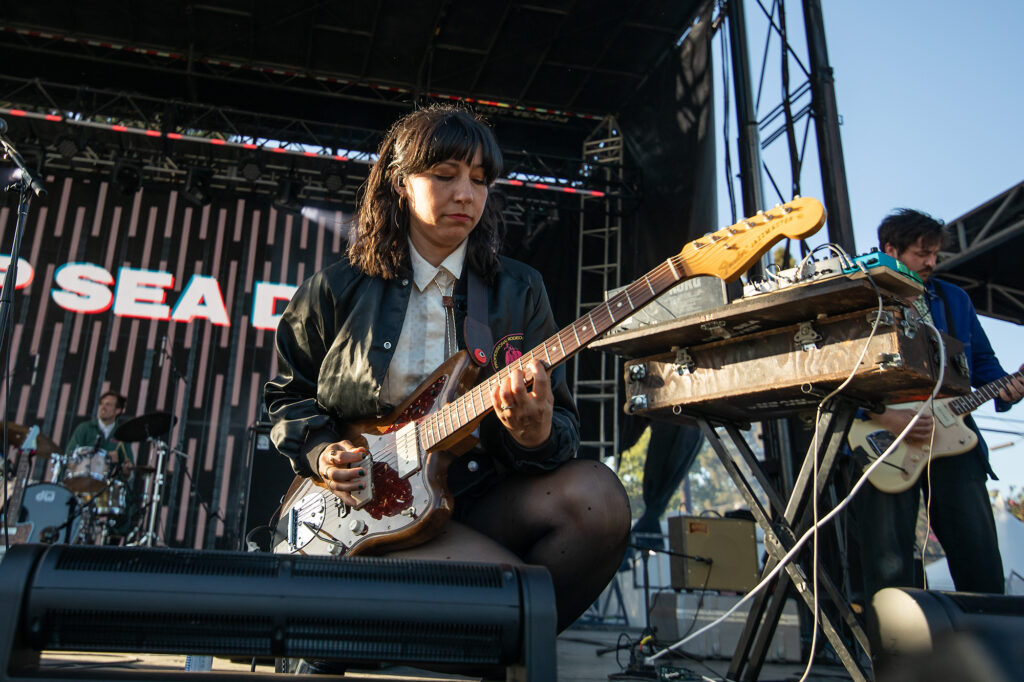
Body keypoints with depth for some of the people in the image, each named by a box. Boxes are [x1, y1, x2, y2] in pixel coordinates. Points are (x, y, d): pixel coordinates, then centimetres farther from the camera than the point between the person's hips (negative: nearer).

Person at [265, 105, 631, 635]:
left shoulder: (518, 291, 7)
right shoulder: (338, 290, 5)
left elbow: (564, 426, 3)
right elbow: (288, 395, 18)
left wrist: (537, 435, -22)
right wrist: (320, 451, -3)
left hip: (482, 503, 3)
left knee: (596, 496, -28)